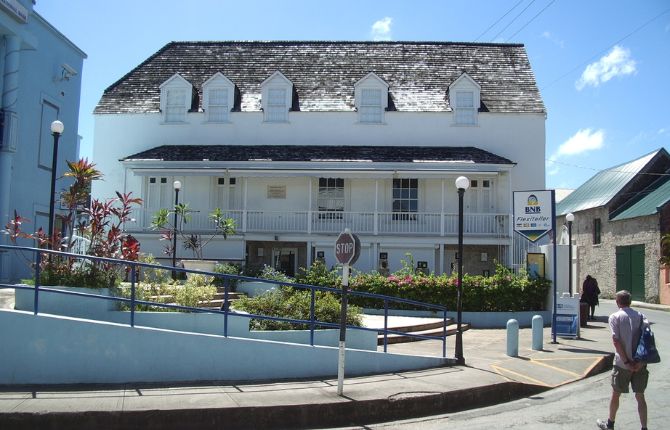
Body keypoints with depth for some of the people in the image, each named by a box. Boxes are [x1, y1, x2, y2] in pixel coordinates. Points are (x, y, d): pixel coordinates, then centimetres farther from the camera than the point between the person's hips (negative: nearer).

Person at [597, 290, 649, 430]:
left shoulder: (615, 317, -6)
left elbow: (616, 341, -15)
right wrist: (641, 361, -8)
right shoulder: (640, 316, 5)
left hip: (623, 363, -3)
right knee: (640, 396, 11)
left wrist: (626, 361, -11)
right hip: (640, 363, 3)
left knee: (616, 394, 13)